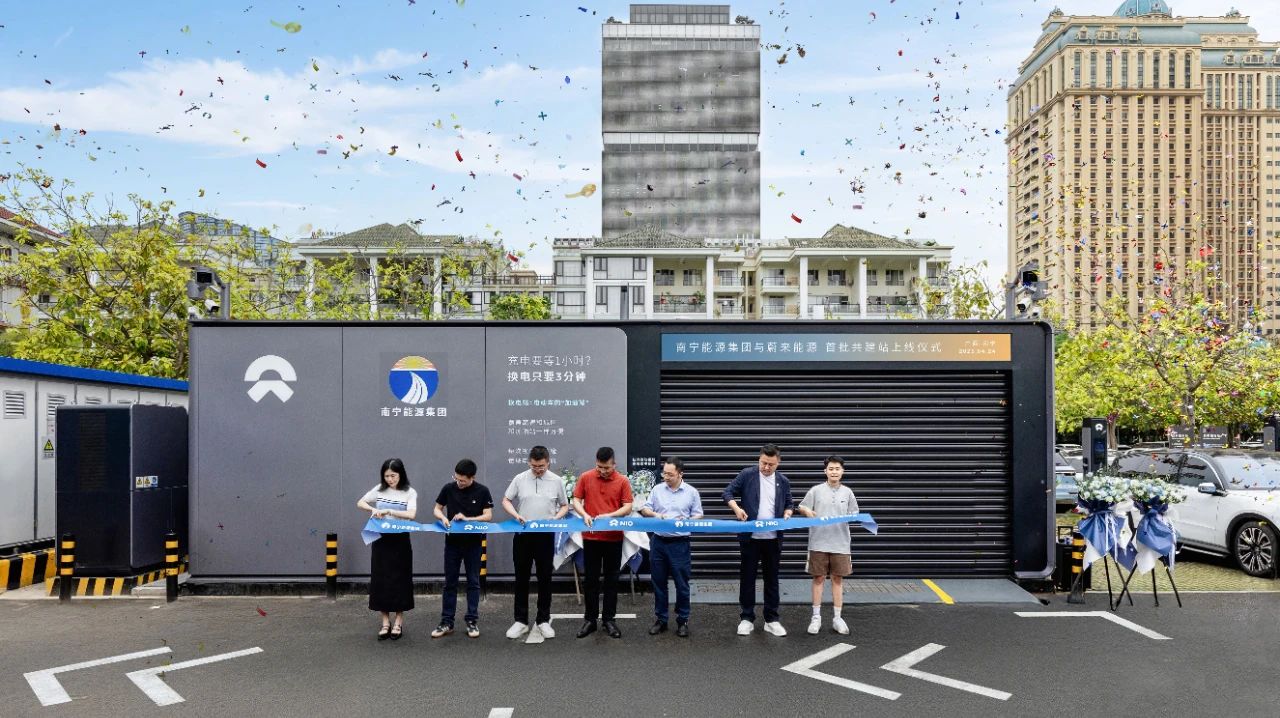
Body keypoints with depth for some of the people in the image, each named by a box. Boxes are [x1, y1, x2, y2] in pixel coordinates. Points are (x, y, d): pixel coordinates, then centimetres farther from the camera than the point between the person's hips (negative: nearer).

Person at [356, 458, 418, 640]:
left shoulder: (410, 493, -6)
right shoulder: (379, 489, 4)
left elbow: (411, 515, -19)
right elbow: (360, 503, 10)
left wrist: (388, 511, -24)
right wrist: (373, 509, -10)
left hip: (400, 541, -3)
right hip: (381, 540, 3)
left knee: (399, 580, 2)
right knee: (380, 580, 5)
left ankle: (398, 622, 15)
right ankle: (385, 622, 16)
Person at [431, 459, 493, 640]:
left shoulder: (482, 491, -8)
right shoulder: (448, 488, -3)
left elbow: (488, 516, -9)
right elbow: (437, 509, 6)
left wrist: (467, 519, -22)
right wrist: (443, 518, -16)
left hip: (473, 542, -2)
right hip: (452, 541, 2)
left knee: (473, 582, 5)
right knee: (450, 582, 7)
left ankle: (472, 621, 13)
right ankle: (447, 622, 13)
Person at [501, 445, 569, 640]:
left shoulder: (557, 481, 0)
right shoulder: (519, 479, 0)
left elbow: (564, 506, 8)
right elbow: (506, 501, 5)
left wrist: (555, 518, -12)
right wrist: (516, 515, -14)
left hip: (546, 536, 0)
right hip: (523, 535, 0)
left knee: (545, 579, 6)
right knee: (521, 578, 6)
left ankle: (543, 620, 16)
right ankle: (521, 621, 15)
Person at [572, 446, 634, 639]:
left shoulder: (623, 481, -3)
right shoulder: (585, 477, -1)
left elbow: (628, 507, -4)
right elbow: (576, 500, 3)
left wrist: (609, 515, -19)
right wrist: (584, 514, -16)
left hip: (614, 537, 0)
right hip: (590, 536, 1)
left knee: (611, 579, 7)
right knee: (591, 579, 8)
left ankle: (609, 619, 16)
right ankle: (590, 619, 17)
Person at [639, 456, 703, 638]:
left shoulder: (692, 492, -2)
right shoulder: (657, 489, 4)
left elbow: (698, 516, 1)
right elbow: (644, 509, 8)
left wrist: (685, 521, -17)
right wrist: (655, 515, -12)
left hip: (680, 543, -2)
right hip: (658, 542, 3)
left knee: (682, 584, 2)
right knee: (658, 582, 10)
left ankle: (683, 620, 15)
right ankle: (660, 619, 21)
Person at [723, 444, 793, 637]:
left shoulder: (783, 481, 6)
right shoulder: (747, 475, -4)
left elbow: (789, 504, 16)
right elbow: (728, 493, -3)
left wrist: (787, 514, -5)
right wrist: (737, 508, -20)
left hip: (773, 538, 3)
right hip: (750, 537, -2)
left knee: (772, 579, 9)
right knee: (747, 577, 5)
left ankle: (771, 620, 18)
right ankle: (747, 618, 16)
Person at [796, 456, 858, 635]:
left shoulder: (847, 492, 5)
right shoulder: (816, 490, -1)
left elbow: (854, 514, 10)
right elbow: (802, 507, 3)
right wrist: (808, 512, -17)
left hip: (840, 544, 2)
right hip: (819, 543, -2)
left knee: (838, 579, 6)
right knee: (819, 578, 4)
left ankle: (837, 618, 14)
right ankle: (816, 617, 12)